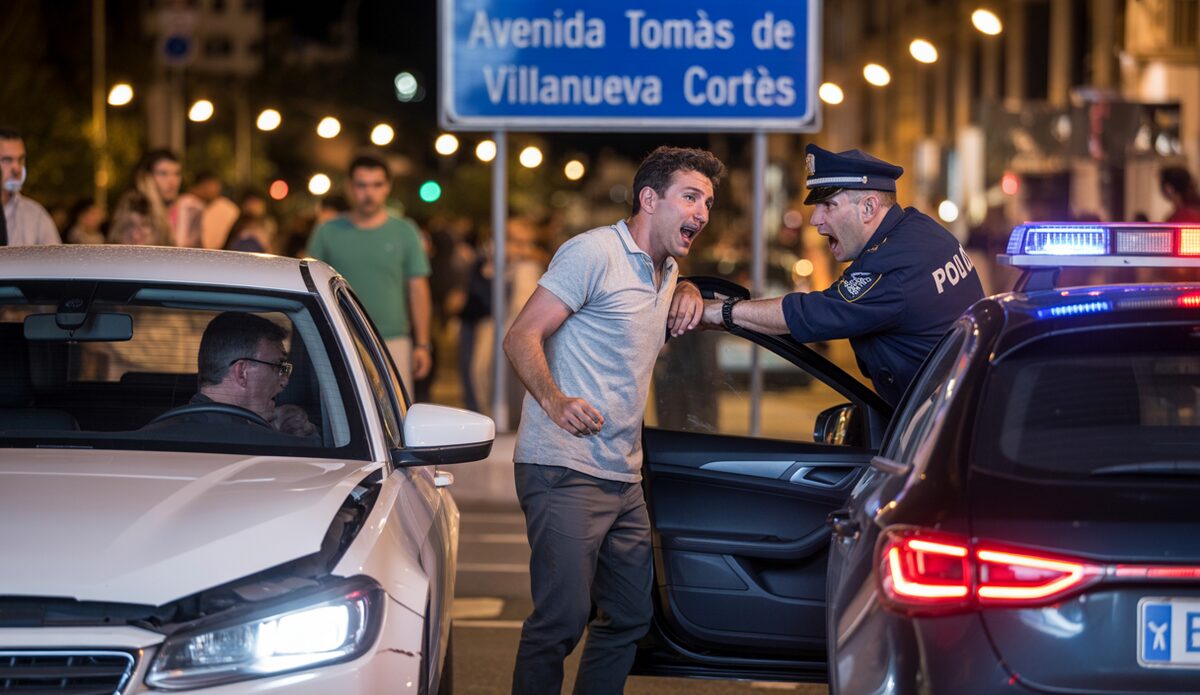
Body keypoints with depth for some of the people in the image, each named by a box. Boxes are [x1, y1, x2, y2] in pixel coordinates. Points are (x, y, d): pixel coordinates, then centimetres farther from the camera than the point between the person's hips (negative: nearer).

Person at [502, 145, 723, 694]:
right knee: (562, 618, -15)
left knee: (630, 616, 10)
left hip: (624, 478, 9)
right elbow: (521, 338, -14)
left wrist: (687, 296, 14)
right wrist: (554, 400, -33)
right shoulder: (595, 252, -9)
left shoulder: (666, 271, 17)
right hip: (563, 470, -9)